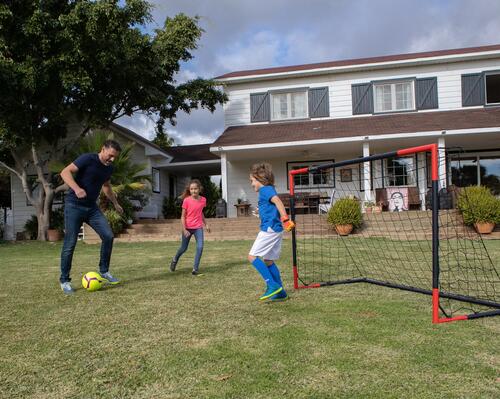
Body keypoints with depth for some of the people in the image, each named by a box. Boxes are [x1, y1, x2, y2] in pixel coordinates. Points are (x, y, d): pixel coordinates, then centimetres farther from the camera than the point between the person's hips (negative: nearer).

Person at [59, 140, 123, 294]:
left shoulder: (109, 168, 7)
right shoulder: (87, 159, -15)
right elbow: (65, 172, -20)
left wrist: (115, 203, 29)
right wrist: (76, 188, -36)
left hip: (91, 207, 6)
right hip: (74, 205, -6)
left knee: (108, 236, -5)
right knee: (70, 243, -4)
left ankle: (104, 271, 12)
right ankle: (64, 281, 10)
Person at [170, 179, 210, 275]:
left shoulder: (203, 200, -2)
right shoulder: (186, 200, -14)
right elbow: (183, 216, -10)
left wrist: (206, 224, 16)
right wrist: (184, 229, -18)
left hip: (198, 227, 2)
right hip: (187, 228, -2)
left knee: (200, 247, -15)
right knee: (184, 248, 13)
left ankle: (195, 269, -6)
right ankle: (175, 260, 44)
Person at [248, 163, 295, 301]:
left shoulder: (265, 190, -10)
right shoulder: (269, 190, 19)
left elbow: (277, 200, -26)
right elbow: (275, 205, 25)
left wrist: (285, 218, -34)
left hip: (269, 229, -10)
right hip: (275, 229, 10)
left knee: (253, 256, -8)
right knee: (268, 260, 14)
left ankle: (272, 285, -10)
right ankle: (280, 292, 17)